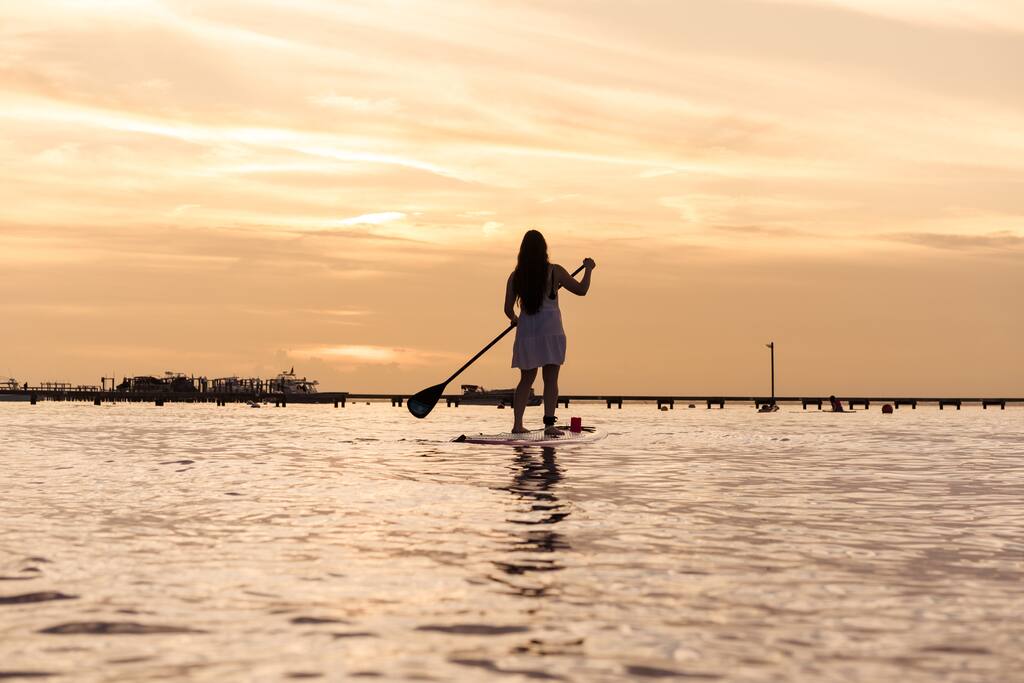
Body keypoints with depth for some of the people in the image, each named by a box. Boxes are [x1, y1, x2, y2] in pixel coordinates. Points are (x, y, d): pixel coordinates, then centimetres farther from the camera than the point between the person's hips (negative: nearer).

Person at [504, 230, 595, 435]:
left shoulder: (516, 276, 3)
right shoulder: (554, 271, -4)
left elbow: (508, 309, 5)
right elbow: (581, 290, 3)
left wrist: (515, 319, 27)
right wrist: (588, 270, 20)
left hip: (526, 331, 3)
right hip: (550, 329, -3)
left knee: (526, 379, 13)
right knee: (551, 379, -1)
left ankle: (517, 423, 6)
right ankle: (549, 424, -10)